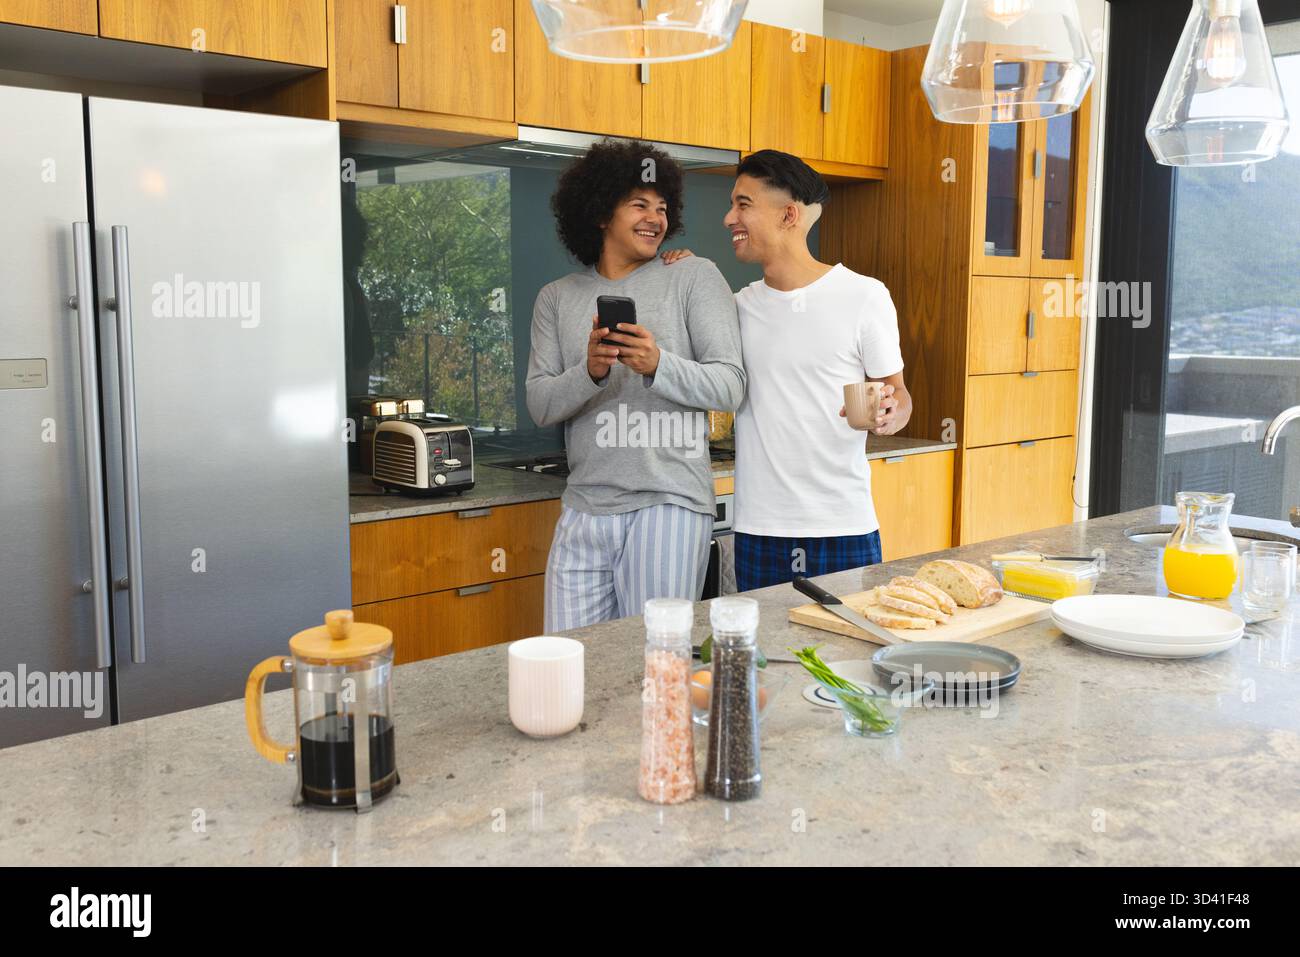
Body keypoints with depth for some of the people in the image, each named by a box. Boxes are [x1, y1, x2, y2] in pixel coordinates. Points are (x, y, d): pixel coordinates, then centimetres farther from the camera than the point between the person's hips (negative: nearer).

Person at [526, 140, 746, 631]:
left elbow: (729, 387, -4)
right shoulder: (557, 298, 12)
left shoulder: (695, 277, 3)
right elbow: (539, 404, 4)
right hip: (583, 510, 3)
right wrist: (590, 372, -16)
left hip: (667, 503, -3)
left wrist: (658, 364, -21)